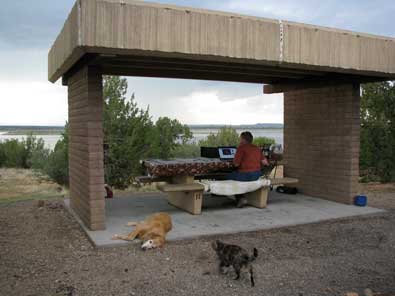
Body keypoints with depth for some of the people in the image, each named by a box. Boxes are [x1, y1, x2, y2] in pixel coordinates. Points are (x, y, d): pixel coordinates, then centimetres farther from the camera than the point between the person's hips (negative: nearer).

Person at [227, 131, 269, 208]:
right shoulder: (257, 148, 11)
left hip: (245, 175, -7)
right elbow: (265, 162, 8)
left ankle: (240, 198, 7)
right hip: (257, 175, 7)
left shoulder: (241, 148, -9)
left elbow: (236, 164, -13)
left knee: (230, 176, 17)